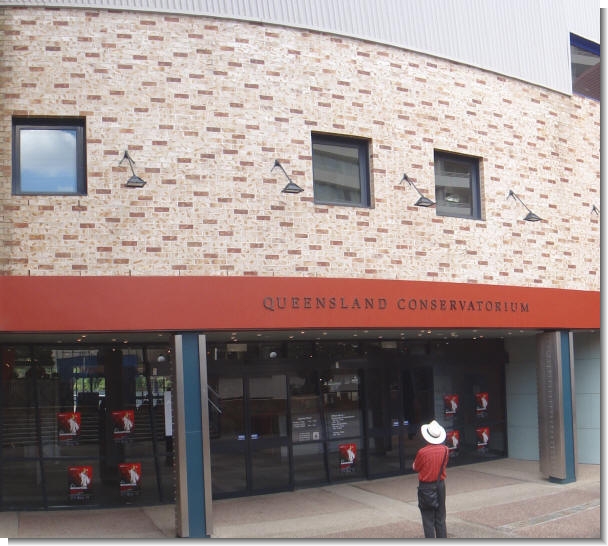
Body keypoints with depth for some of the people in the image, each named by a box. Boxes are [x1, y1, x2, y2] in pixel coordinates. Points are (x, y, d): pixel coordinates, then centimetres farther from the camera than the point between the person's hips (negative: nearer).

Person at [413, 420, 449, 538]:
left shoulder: (422, 452, -21)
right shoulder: (445, 449, -7)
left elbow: (415, 468, -6)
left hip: (426, 486, -4)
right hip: (440, 485, 4)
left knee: (428, 519, 5)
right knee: (441, 518, 16)